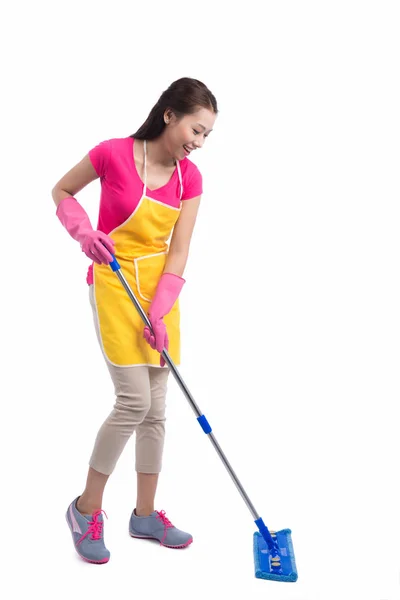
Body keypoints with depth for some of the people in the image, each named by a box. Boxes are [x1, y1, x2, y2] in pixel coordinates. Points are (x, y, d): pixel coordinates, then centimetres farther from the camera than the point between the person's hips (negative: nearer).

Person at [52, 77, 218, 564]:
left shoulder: (190, 178, 0)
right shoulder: (113, 153, -13)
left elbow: (177, 253, -3)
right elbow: (62, 191, 3)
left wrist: (159, 313, -12)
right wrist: (84, 232, -15)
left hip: (160, 288, 5)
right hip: (113, 284, -5)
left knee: (155, 409, 8)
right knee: (134, 400, -12)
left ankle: (145, 515, 24)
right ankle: (86, 507, 9)